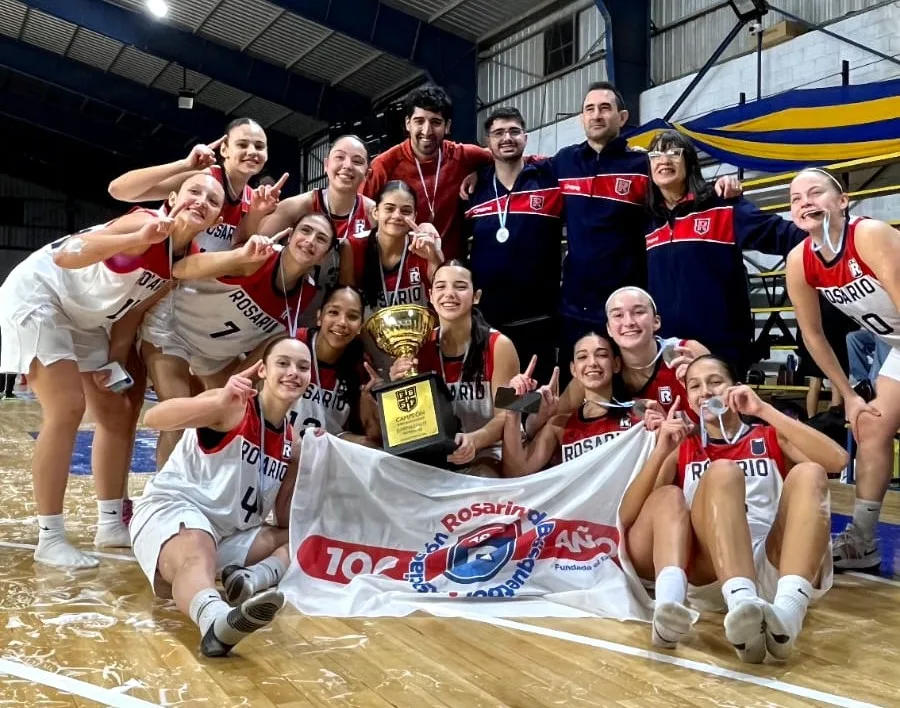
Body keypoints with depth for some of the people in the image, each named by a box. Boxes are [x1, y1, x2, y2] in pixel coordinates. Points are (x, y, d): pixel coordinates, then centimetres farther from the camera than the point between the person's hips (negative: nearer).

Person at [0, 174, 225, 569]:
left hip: (86, 318, 9)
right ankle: (49, 539, -6)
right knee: (67, 410, -16)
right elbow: (64, 256, -38)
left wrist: (115, 363, 0)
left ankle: (110, 524, 19)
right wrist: (138, 240, -51)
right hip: (37, 296, -9)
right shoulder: (146, 224, -27)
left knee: (117, 412, 7)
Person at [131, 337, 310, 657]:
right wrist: (220, 402, -45)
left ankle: (252, 578, -31)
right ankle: (216, 620, -71)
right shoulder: (234, 408, -10)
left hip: (229, 533, 8)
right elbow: (153, 418, -27)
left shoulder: (290, 443, 9)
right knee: (197, 556, -39)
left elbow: (286, 523, 9)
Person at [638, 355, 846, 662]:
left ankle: (787, 612, -45)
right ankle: (742, 603, -50)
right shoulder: (682, 449, 22)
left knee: (808, 473, -21)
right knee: (722, 471, -24)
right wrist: (661, 450, -6)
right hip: (711, 573, -1)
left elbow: (837, 460, 1)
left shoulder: (771, 437, 23)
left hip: (779, 568, 1)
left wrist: (763, 410, -3)